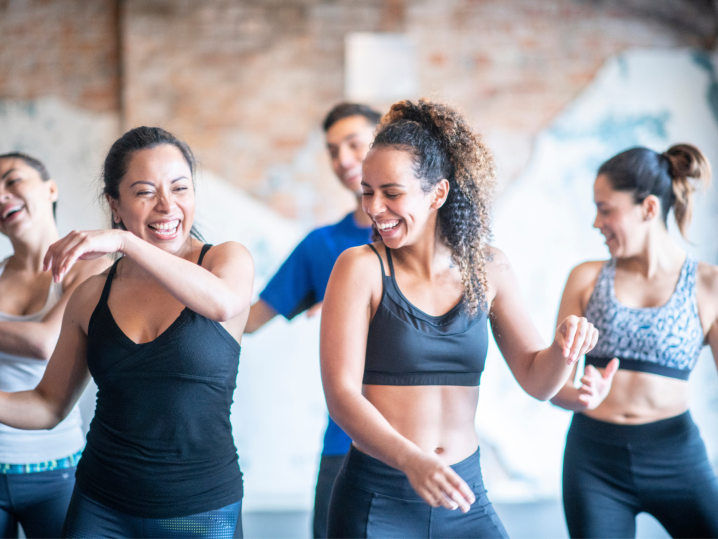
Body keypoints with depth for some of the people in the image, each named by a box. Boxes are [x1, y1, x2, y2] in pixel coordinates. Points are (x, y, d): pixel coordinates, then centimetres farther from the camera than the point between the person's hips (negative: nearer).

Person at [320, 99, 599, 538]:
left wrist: (565, 348, -16)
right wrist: (411, 460, -29)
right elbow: (341, 393, -14)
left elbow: (537, 380, 6)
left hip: (464, 496, 3)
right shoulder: (360, 268, -8)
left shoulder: (487, 268, 2)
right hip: (376, 500, -3)